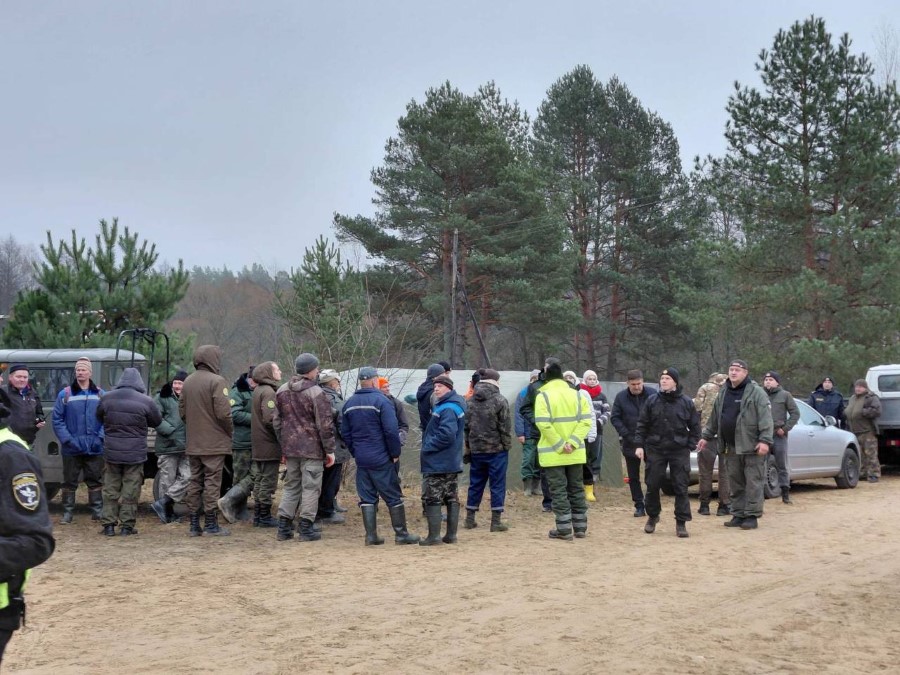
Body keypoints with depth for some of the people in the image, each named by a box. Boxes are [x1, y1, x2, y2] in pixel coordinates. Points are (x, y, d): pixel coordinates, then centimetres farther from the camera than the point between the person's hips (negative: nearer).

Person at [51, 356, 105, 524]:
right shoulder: (65, 394, 1)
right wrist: (67, 439, -11)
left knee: (95, 480, 8)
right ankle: (68, 512, 14)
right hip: (72, 448, -1)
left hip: (95, 448, 1)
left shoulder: (101, 394, 5)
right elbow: (57, 419, -2)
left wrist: (100, 437, -8)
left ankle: (98, 511, 15)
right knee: (69, 481, 6)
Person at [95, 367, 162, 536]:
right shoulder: (145, 401, -11)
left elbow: (99, 418, 14)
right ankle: (127, 525, 7)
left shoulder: (107, 398, -1)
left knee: (110, 489, 12)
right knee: (131, 490, 5)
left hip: (111, 452, 3)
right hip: (135, 453, -2)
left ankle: (109, 524, 13)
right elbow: (157, 421, 3)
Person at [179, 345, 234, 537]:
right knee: (212, 482, -1)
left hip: (193, 443, 7)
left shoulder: (188, 382, 9)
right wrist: (230, 431, -3)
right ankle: (211, 525, 2)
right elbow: (223, 413, -19)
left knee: (195, 481, 12)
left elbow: (182, 411, 12)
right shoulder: (216, 381, -14)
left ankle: (194, 525, 15)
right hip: (214, 442, -7)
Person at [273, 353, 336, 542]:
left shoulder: (281, 391, 9)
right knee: (310, 487, 1)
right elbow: (325, 424, -12)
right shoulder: (316, 392, -12)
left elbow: (277, 422, 15)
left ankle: (284, 527, 14)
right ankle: (306, 528, 3)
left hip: (290, 448, 6)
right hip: (312, 448, -6)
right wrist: (330, 450, -5)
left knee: (291, 486, 15)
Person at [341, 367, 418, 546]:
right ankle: (401, 534, 8)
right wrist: (395, 453, -6)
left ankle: (371, 535, 8)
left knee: (367, 498, 10)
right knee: (393, 497, 3)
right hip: (381, 459, -6)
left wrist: (355, 452, 17)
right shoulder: (381, 401, -13)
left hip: (361, 459, 6)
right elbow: (391, 431, -18)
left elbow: (345, 432, 11)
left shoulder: (349, 403, 8)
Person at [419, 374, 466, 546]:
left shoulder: (447, 409, -19)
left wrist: (427, 448, -16)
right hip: (453, 462, 10)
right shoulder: (456, 406, 13)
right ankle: (451, 535, 16)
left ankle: (434, 535, -1)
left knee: (432, 499, -2)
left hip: (437, 463, -10)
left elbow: (446, 435, -28)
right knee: (452, 498, 11)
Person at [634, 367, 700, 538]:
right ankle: (652, 516, 27)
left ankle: (681, 522, 7)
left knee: (681, 487, 0)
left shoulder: (686, 402, 0)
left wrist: (690, 446, -2)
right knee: (652, 485, 7)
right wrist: (639, 445, -2)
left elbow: (695, 427, 5)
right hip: (655, 449, 1)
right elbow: (642, 425, 4)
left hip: (679, 451, -1)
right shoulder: (652, 401, 2)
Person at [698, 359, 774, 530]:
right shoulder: (723, 393, 14)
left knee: (753, 483, -2)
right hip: (732, 447, 7)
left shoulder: (756, 392, -7)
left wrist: (765, 440, -21)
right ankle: (738, 515, 18)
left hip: (752, 447, -7)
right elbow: (714, 419, 22)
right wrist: (706, 436, 21)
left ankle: (752, 515, 2)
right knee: (735, 483, 11)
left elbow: (765, 418, -14)